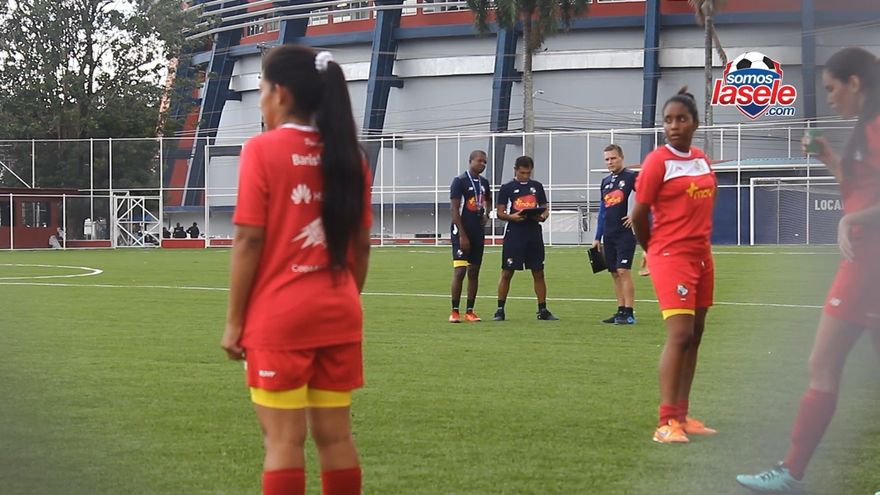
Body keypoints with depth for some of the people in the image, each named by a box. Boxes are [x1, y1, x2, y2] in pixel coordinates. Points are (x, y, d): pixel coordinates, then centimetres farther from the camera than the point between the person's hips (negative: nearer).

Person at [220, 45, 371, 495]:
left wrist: (234, 320, -5)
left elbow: (249, 240, -11)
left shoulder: (262, 150, -8)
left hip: (279, 317, -5)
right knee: (335, 435, 10)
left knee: (284, 441, -1)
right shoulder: (347, 154, 7)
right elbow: (361, 243, 9)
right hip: (338, 316, 5)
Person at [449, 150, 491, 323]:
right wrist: (462, 235, -18)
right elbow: (454, 209, -13)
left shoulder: (484, 182, 11)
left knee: (474, 271, 7)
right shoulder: (459, 181, -10)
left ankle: (470, 311, 11)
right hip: (462, 232, -7)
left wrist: (486, 214, 10)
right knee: (460, 270, -10)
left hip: (478, 232, 7)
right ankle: (454, 312, -6)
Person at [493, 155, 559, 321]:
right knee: (507, 272, -2)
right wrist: (512, 217, -20)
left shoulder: (537, 186, 12)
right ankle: (500, 310, 4)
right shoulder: (507, 188, 2)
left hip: (534, 234, 3)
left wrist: (542, 216, -8)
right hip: (514, 235, -3)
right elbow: (500, 213, 0)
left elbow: (545, 208, 15)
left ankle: (543, 310, 11)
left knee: (539, 273, 5)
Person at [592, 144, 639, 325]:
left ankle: (629, 313, -11)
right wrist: (597, 238, 17)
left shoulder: (632, 177, -6)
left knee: (623, 271, -12)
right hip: (609, 235, 7)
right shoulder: (605, 182, 16)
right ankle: (621, 311, 12)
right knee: (615, 274, 7)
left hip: (625, 233, -7)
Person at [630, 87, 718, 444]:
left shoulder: (702, 160, 10)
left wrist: (699, 243, 16)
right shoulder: (658, 161, -10)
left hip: (701, 257, 7)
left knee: (694, 335, 10)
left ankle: (682, 416, 18)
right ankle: (666, 423, -15)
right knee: (680, 335, -15)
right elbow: (638, 216, -6)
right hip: (671, 257, -7)